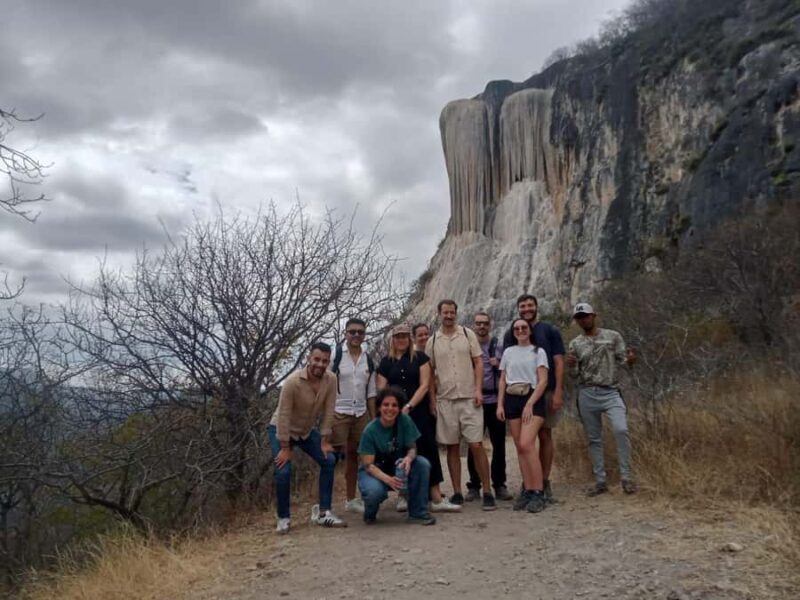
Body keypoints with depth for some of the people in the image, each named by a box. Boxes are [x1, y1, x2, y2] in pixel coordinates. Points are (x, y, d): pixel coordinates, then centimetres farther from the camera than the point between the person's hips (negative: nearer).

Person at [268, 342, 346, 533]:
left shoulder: (331, 380, -19)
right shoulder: (293, 381, -32)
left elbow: (328, 412, -11)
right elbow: (283, 415, -28)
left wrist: (325, 441, -10)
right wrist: (285, 448, -24)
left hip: (308, 430, 5)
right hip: (281, 430, -5)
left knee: (329, 460, -6)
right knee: (283, 471, -17)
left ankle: (323, 512, 4)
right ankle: (283, 518, 4)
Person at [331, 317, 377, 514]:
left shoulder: (368, 360, 9)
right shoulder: (335, 355, -5)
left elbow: (371, 393, 14)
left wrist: (374, 419, 11)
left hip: (361, 414, 5)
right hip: (338, 413, -5)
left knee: (354, 455, 12)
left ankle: (351, 500, 24)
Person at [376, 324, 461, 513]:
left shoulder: (420, 357, 5)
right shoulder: (386, 362, 10)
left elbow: (424, 385, -3)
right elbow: (381, 390, 8)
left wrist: (409, 406, -12)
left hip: (419, 412, -2)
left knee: (428, 450, -9)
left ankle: (436, 498, -7)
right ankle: (404, 496, 15)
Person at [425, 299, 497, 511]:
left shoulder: (468, 334, 3)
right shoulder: (432, 341, 7)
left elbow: (478, 363, 2)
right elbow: (430, 373, 10)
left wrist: (478, 389, -8)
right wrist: (432, 399, 3)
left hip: (469, 398, -2)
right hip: (445, 400, 2)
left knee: (476, 445, -5)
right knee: (452, 447, 7)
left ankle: (487, 492, 5)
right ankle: (457, 493, 16)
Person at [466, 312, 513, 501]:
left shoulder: (498, 346, 7)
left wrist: (499, 366, -9)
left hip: (495, 401, 1)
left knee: (499, 445, 4)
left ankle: (499, 485, 15)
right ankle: (474, 486, 13)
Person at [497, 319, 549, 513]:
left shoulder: (538, 352, 3)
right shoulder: (508, 352, 15)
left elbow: (543, 381, -4)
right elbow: (502, 380, 16)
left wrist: (529, 404, -14)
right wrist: (500, 404, 4)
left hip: (533, 399, -4)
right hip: (512, 400, 4)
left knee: (526, 444, -18)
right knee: (520, 447, 2)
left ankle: (538, 493, -12)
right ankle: (527, 490, 8)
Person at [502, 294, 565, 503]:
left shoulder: (550, 331, 4)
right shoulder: (511, 334, 8)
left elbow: (559, 362, 0)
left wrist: (558, 392, -9)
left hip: (547, 391, -1)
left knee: (545, 436, 3)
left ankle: (545, 482, 12)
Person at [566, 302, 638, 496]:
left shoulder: (613, 336, 4)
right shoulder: (575, 344, 8)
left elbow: (622, 360, 2)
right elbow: (575, 374, 8)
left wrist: (630, 360, -22)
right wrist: (571, 366, -15)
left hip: (611, 393, -2)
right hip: (587, 395, 2)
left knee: (621, 430, -20)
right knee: (594, 439, 6)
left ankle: (627, 477, -6)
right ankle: (600, 481, 15)